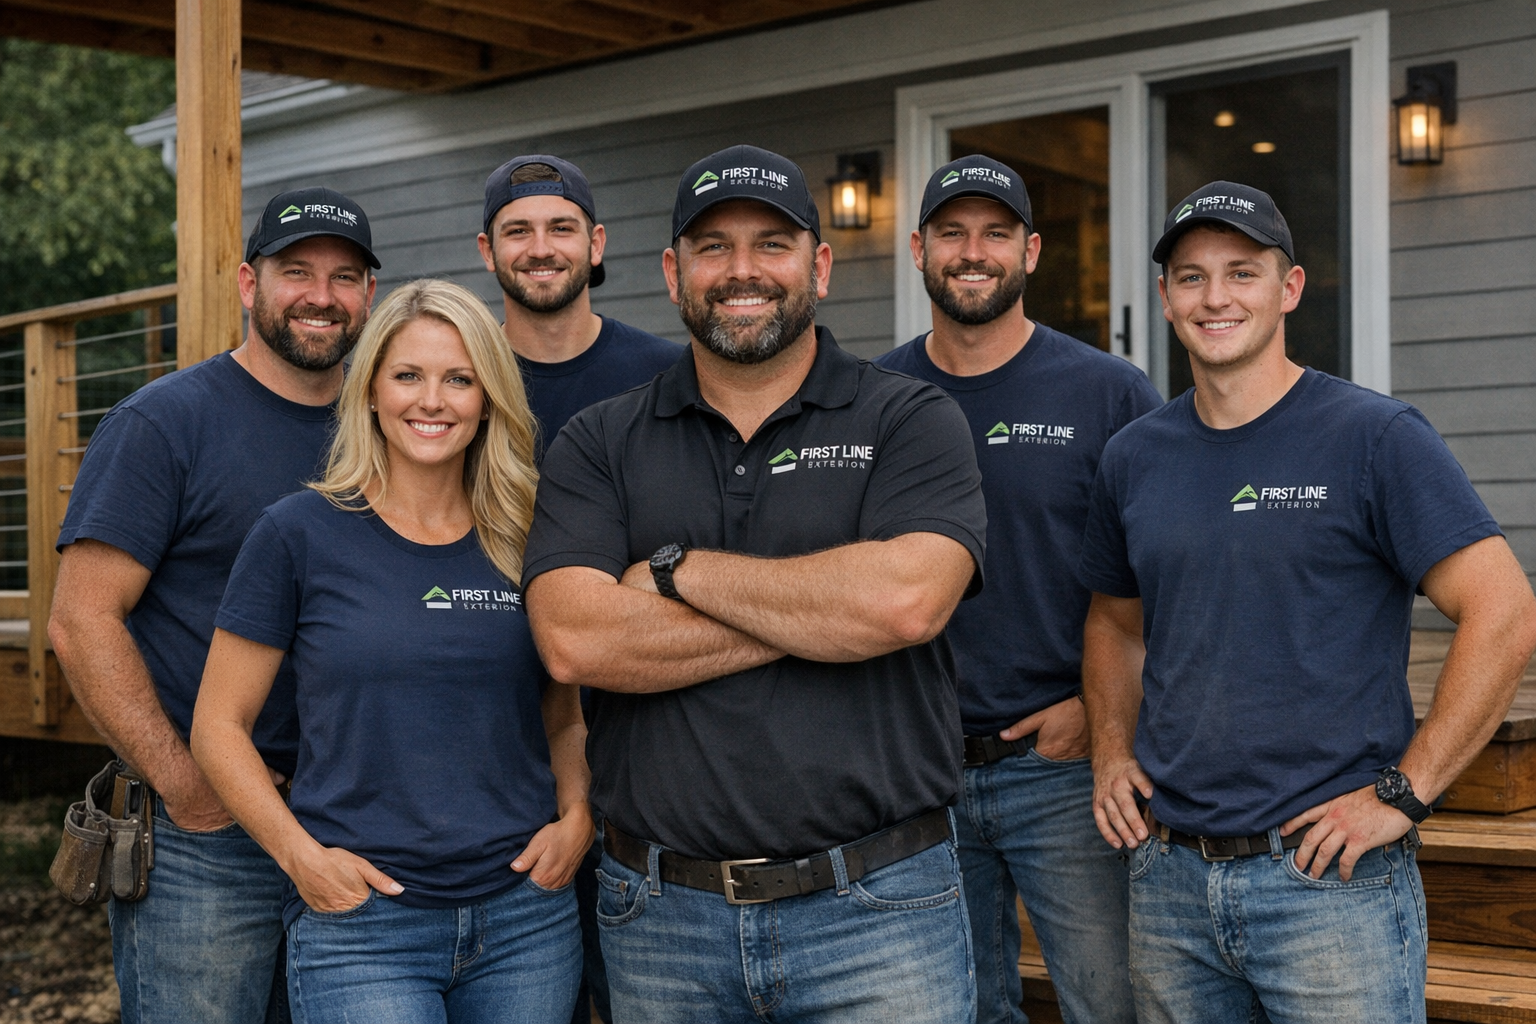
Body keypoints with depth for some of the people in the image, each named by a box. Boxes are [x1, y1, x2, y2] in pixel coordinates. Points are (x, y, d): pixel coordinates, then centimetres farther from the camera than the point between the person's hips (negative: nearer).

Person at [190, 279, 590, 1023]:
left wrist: (576, 817, 0)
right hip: (360, 919, -3)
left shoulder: (525, 544, 7)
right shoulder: (301, 535, -2)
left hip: (527, 914, 4)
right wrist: (300, 855, -10)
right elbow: (219, 724, 1)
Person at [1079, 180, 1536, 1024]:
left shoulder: (1375, 438, -7)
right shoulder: (1133, 457, 8)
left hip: (1329, 881, -5)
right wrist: (1112, 752, 6)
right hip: (1169, 875, 5)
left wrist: (1402, 793, -15)